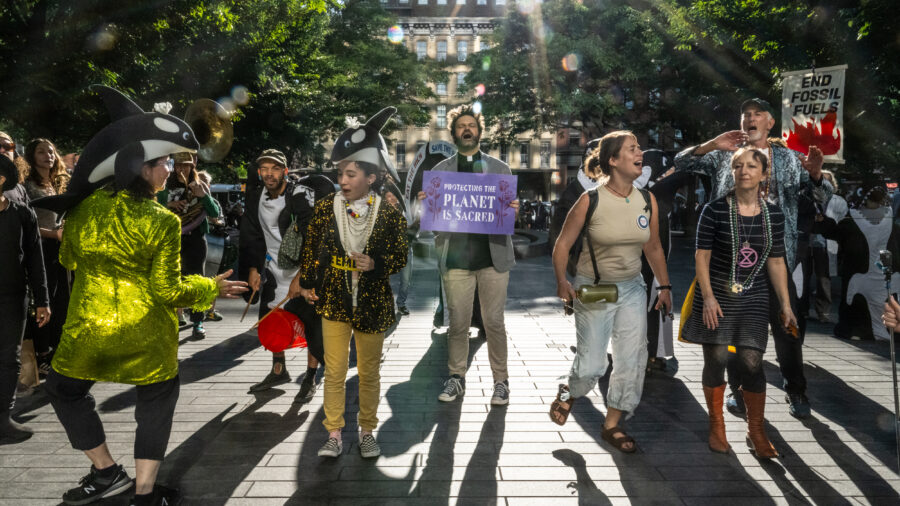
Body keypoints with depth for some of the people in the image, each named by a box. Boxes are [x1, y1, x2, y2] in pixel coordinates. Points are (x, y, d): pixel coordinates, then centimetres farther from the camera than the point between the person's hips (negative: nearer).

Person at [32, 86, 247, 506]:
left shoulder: (82, 208, -6)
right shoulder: (162, 222, -18)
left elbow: (68, 258, 13)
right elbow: (167, 290, -14)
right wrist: (212, 288, 1)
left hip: (87, 329, 3)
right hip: (146, 334, -2)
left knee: (64, 390, 28)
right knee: (156, 401, 18)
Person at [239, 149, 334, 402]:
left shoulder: (302, 195, -19)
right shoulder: (256, 196, 2)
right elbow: (252, 236, 11)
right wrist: (253, 268, 3)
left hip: (302, 269, -6)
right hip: (273, 268, 7)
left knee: (311, 324, -5)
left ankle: (310, 379, 11)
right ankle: (278, 371, 33)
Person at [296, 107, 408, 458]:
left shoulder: (389, 214, -8)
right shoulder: (325, 209, -3)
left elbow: (400, 255, -2)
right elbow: (311, 249, 8)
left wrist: (375, 264, -19)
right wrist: (307, 283, 9)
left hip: (372, 304, -1)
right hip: (333, 301, 1)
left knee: (369, 371, 11)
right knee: (334, 370, 7)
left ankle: (367, 432, 28)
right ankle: (334, 434, 20)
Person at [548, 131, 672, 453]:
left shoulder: (647, 200, 1)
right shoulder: (591, 200, -12)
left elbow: (653, 248, 13)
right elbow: (563, 244, -8)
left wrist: (664, 285, 11)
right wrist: (562, 282, -20)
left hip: (631, 288, 5)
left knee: (633, 360, 3)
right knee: (591, 365, -4)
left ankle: (612, 424, 21)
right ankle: (569, 393, 31)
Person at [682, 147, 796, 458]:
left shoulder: (774, 216, 3)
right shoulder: (715, 210, -8)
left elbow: (776, 262, 8)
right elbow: (702, 255, -7)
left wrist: (785, 304, 6)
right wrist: (708, 297, -13)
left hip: (754, 299, 2)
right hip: (717, 296, -2)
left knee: (752, 362, -2)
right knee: (716, 359, 3)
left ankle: (756, 431, 17)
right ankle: (716, 426, 22)